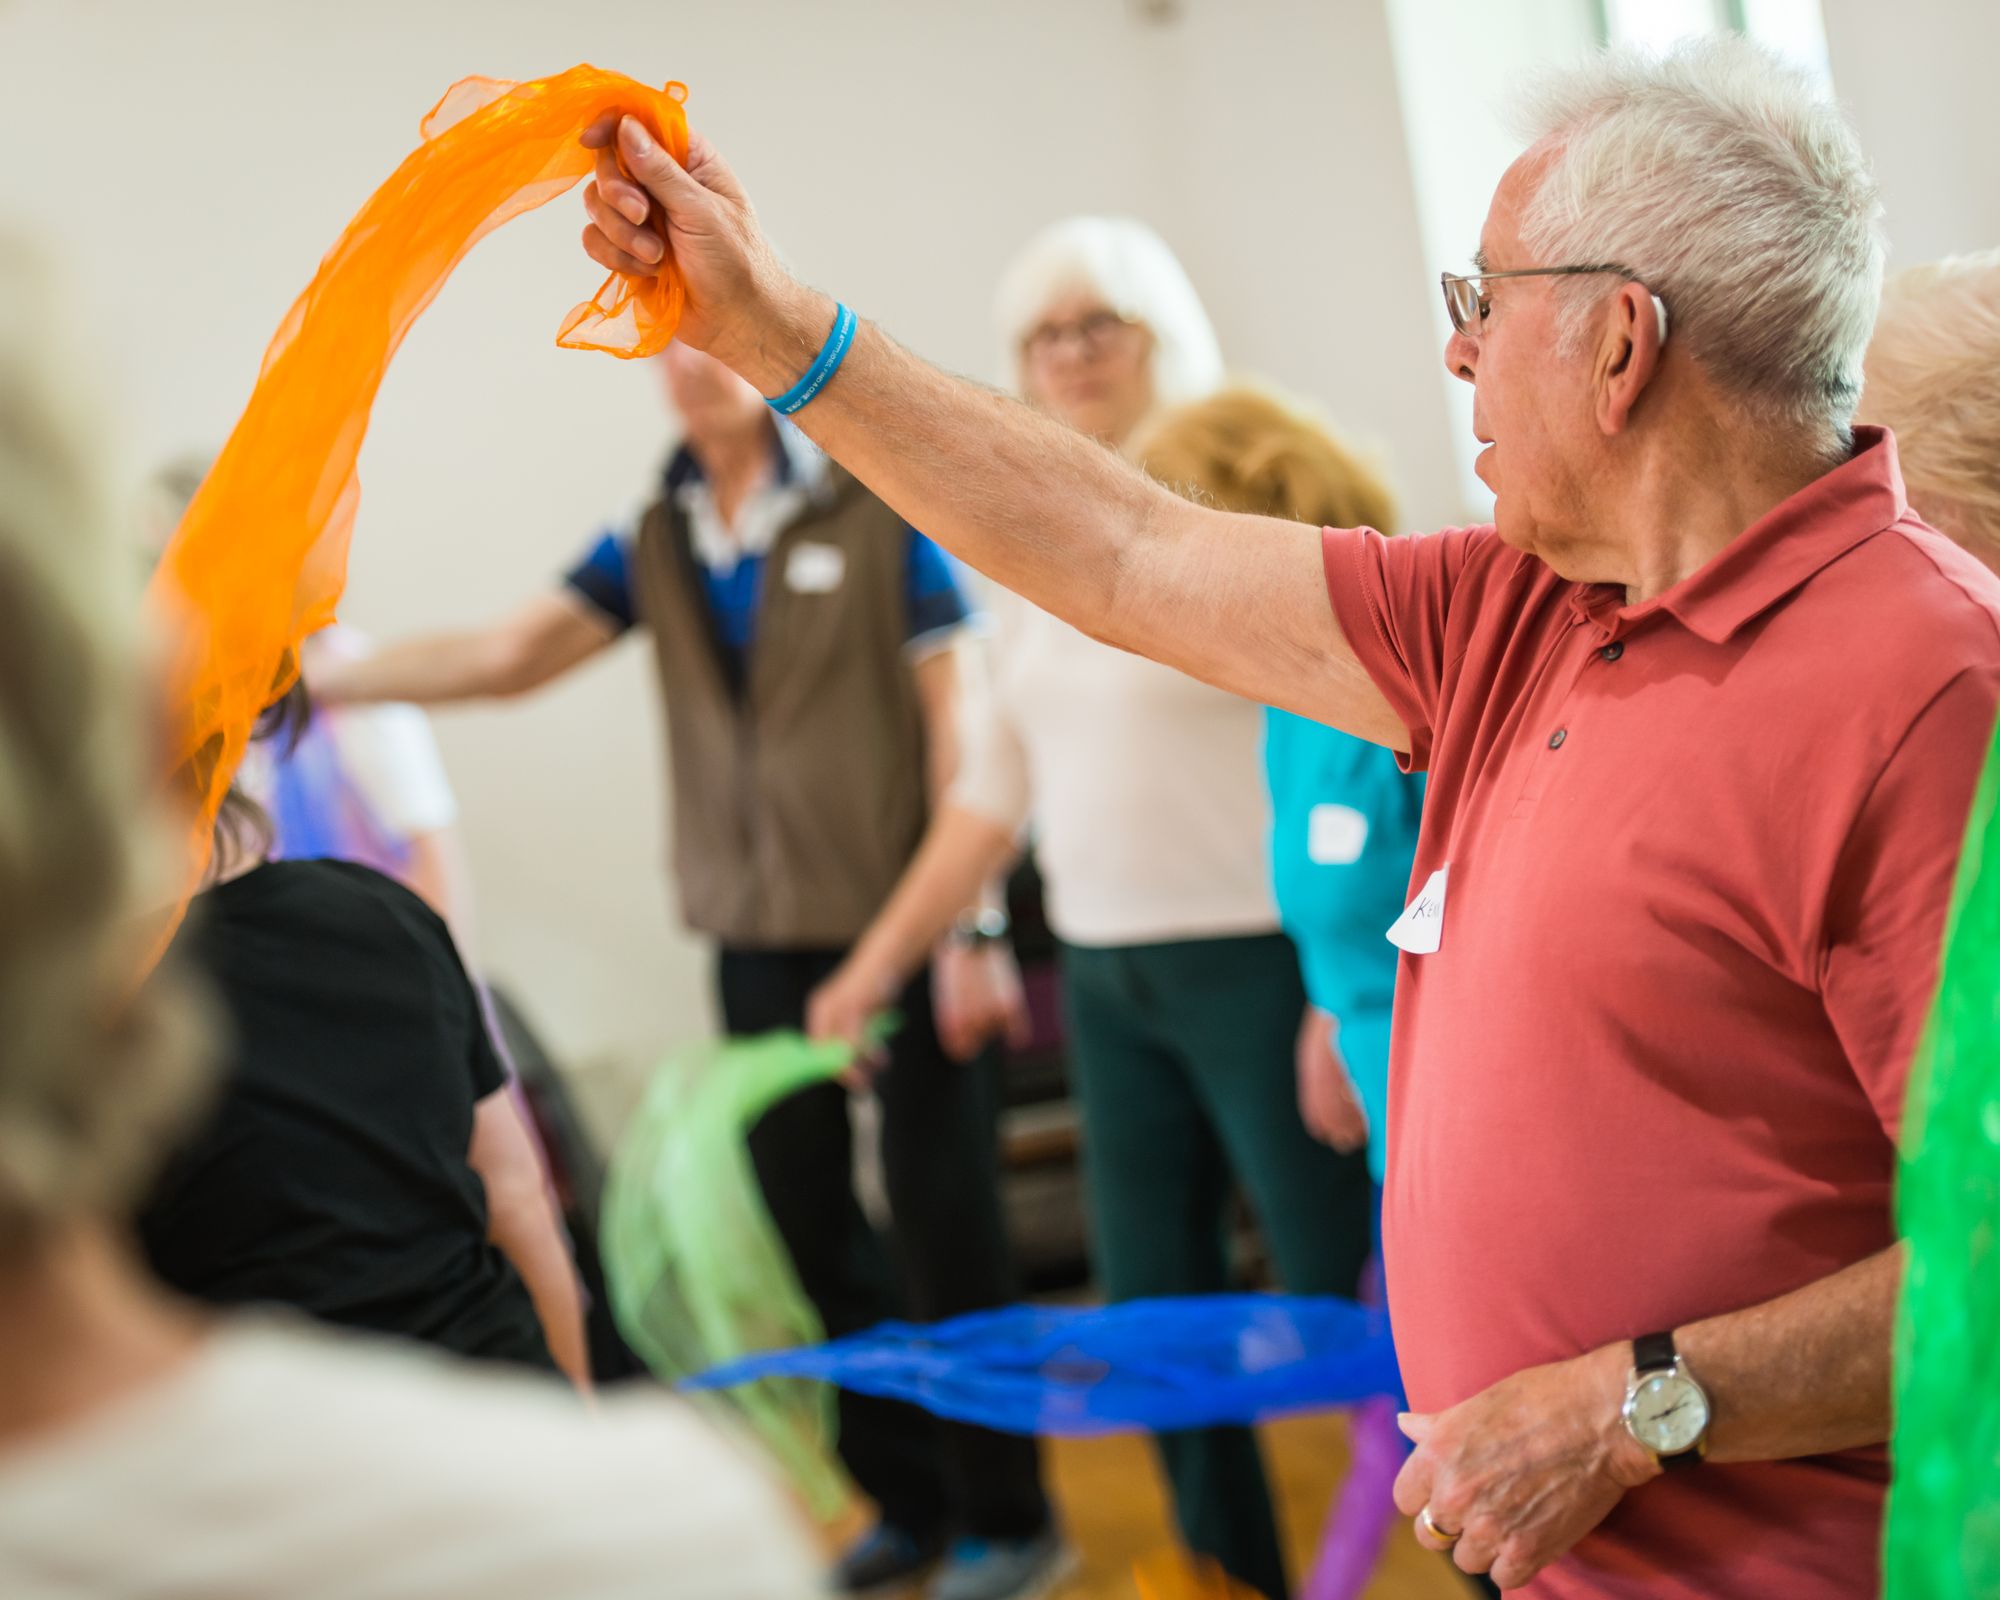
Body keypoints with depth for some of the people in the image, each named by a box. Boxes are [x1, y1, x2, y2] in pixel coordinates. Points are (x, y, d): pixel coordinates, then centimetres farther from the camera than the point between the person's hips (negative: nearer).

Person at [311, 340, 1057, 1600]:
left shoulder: (879, 507, -6)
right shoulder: (657, 543, 8)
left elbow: (956, 713, -8)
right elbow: (511, 653, 0)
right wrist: (319, 681, -11)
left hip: (899, 924, -5)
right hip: (760, 932, 5)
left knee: (942, 1221, 1)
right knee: (804, 1213, 10)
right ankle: (907, 1499, 26)